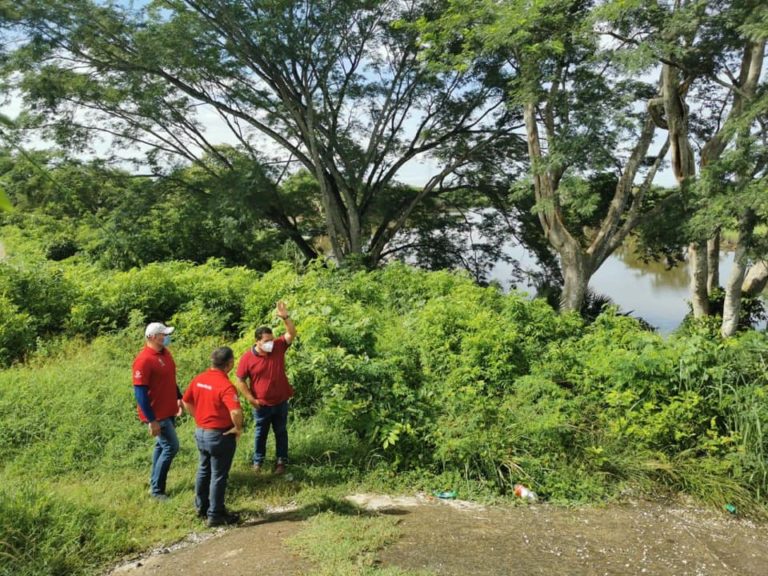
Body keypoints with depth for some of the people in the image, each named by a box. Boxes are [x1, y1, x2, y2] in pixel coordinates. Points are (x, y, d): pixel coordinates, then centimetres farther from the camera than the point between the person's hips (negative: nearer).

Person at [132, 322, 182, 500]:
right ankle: (156, 490, 7)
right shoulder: (144, 360, -23)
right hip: (156, 414, -9)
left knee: (161, 445, 17)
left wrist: (179, 398, 17)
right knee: (171, 446, -5)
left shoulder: (165, 352, 4)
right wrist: (151, 420, -23)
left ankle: (155, 483, 30)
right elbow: (140, 392, -23)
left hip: (168, 410, 9)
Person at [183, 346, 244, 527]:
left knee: (204, 470, 23)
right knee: (218, 476, 6)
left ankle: (201, 507, 38)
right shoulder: (225, 386, -26)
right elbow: (236, 412, -37)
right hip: (220, 435, -8)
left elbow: (186, 401, 11)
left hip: (201, 432, 8)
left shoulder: (199, 379, -2)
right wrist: (238, 428, -19)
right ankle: (215, 515, 16)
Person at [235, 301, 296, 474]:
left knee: (281, 432, 16)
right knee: (260, 433, 16)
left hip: (281, 402, 2)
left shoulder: (278, 347, -10)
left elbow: (292, 334, -19)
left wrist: (285, 317, -34)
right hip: (262, 405, -2)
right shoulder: (247, 358, -16)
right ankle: (258, 461, 34)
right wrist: (251, 399, -11)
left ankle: (281, 461, 31)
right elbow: (240, 380, -7)